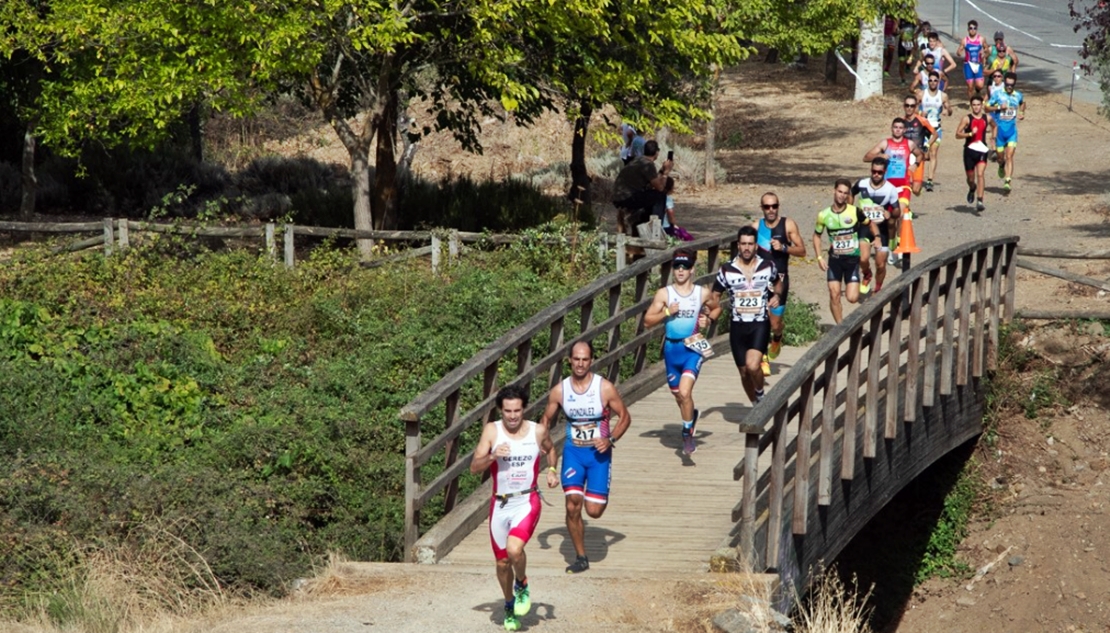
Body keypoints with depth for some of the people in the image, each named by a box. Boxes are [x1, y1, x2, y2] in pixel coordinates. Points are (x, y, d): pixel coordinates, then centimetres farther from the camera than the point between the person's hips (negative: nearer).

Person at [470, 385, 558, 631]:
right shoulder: (492, 431, -5)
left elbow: (550, 450, 21)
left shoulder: (538, 431, -2)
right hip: (500, 504, 2)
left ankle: (522, 585, 5)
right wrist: (492, 456, -26)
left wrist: (551, 470, 3)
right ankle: (510, 606, 35)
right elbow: (474, 467, -8)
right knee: (502, 562, 11)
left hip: (527, 502, -2)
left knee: (514, 549, -26)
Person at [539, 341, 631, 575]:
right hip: (573, 451, 2)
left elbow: (624, 417, -2)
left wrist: (611, 440, -18)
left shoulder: (605, 388, -11)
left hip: (599, 453, -2)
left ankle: (599, 495, 32)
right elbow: (547, 419, 11)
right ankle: (580, 557, 5)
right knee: (573, 506, -11)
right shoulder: (559, 391, -3)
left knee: (594, 510, -7)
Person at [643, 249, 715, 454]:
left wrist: (707, 321, -2)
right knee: (678, 395, 16)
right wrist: (667, 312, -15)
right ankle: (691, 415, 49)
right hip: (671, 347, 2)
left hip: (693, 348, -2)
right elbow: (647, 321, -1)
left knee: (684, 392, -21)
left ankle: (688, 433, -4)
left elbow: (712, 311, 19)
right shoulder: (664, 293, -1)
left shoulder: (703, 293, 0)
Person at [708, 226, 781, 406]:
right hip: (738, 326, 2)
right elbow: (714, 295, 9)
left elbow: (778, 283, 20)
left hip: (760, 325, -2)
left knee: (752, 365, -24)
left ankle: (760, 393, 7)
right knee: (744, 372, 10)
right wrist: (714, 310, -10)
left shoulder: (768, 266, -1)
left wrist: (777, 295, 0)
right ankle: (757, 405, 34)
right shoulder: (727, 270, -3)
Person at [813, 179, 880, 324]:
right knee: (834, 295, -6)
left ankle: (850, 290, 28)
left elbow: (870, 223, 9)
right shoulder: (824, 215, -4)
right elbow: (817, 235, 10)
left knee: (852, 298, -9)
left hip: (852, 259, -1)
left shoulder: (854, 212, -7)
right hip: (834, 259, 1)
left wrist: (876, 237, -11)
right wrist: (819, 257, 0)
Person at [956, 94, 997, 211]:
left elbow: (994, 127, 27)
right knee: (970, 177, 11)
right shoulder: (967, 119, -6)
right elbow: (958, 134, -11)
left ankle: (979, 201, -21)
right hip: (969, 150, -1)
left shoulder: (987, 118, 4)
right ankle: (972, 189, 47)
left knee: (980, 174, -17)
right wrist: (970, 133, -24)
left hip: (982, 150, 1)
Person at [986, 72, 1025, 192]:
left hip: (1012, 130, 0)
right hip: (1000, 129, 0)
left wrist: (1022, 113, 11)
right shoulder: (997, 94, -3)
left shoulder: (1018, 95, 5)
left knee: (1009, 156, -12)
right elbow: (987, 107, -2)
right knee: (1000, 156, 10)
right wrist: (998, 107, -18)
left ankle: (1007, 181, -16)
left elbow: (1022, 103, 29)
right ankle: (1001, 166, 46)